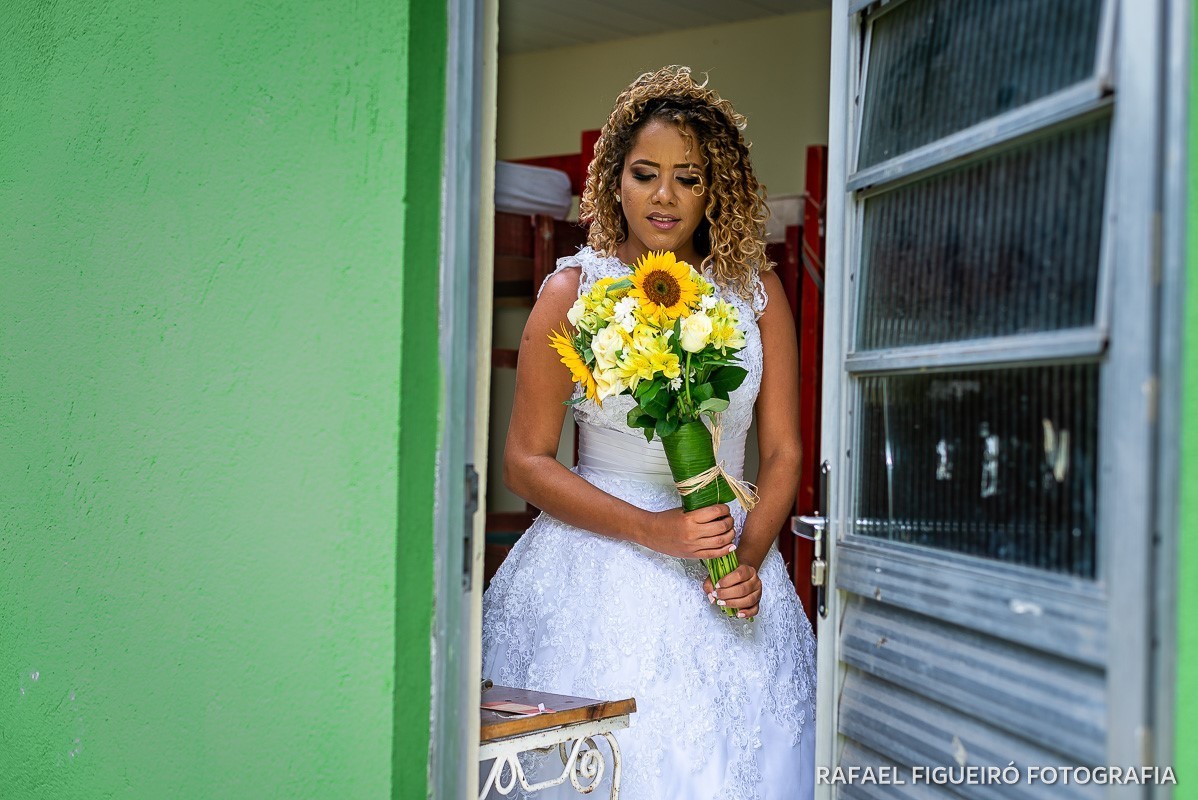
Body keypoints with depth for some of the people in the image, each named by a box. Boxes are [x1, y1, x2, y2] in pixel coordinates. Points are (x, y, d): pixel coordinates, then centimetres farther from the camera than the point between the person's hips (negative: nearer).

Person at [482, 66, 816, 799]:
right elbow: (526, 463, -4)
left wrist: (749, 560, -10)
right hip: (600, 563, -2)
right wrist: (654, 531, -14)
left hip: (730, 563, 2)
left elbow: (783, 451, 6)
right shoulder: (574, 291, -1)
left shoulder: (757, 291, 6)